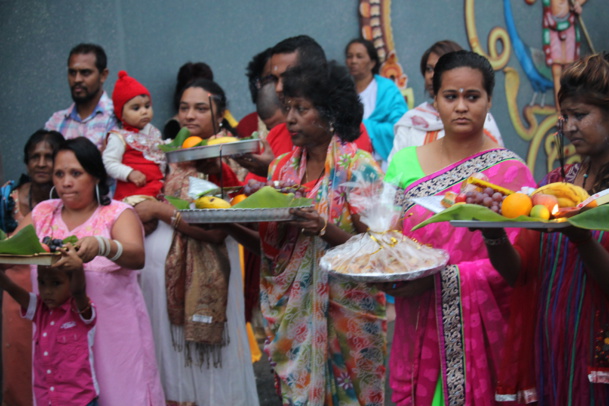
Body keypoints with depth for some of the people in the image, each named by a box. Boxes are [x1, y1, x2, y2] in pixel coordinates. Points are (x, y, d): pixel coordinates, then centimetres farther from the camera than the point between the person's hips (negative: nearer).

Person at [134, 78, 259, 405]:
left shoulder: (225, 163, -10)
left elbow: (216, 231, -20)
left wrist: (159, 211, -17)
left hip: (201, 274, -6)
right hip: (163, 266, 6)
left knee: (201, 358, 3)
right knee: (170, 351, 13)